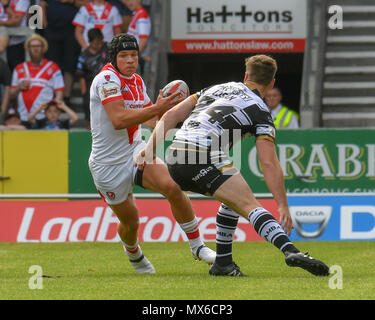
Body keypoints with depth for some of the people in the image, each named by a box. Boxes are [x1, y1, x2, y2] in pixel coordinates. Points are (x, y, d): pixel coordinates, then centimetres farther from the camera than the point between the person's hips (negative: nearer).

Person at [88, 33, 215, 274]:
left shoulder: (137, 82, 7)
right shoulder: (107, 79, -17)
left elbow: (152, 121, 17)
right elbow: (119, 120, -29)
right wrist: (157, 108, -30)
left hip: (135, 151, 5)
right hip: (108, 164, -5)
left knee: (172, 187, -22)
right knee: (130, 222, 4)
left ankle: (197, 247, -10)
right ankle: (134, 255, 40)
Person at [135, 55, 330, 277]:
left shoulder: (218, 89, 28)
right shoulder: (260, 111, 9)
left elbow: (171, 115, 20)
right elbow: (269, 163, -1)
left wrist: (150, 147, 16)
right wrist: (283, 207, -2)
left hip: (175, 158, 7)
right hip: (203, 158, -7)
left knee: (234, 199, 25)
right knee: (250, 205, -16)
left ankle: (223, 263, 23)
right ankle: (290, 251, -38)